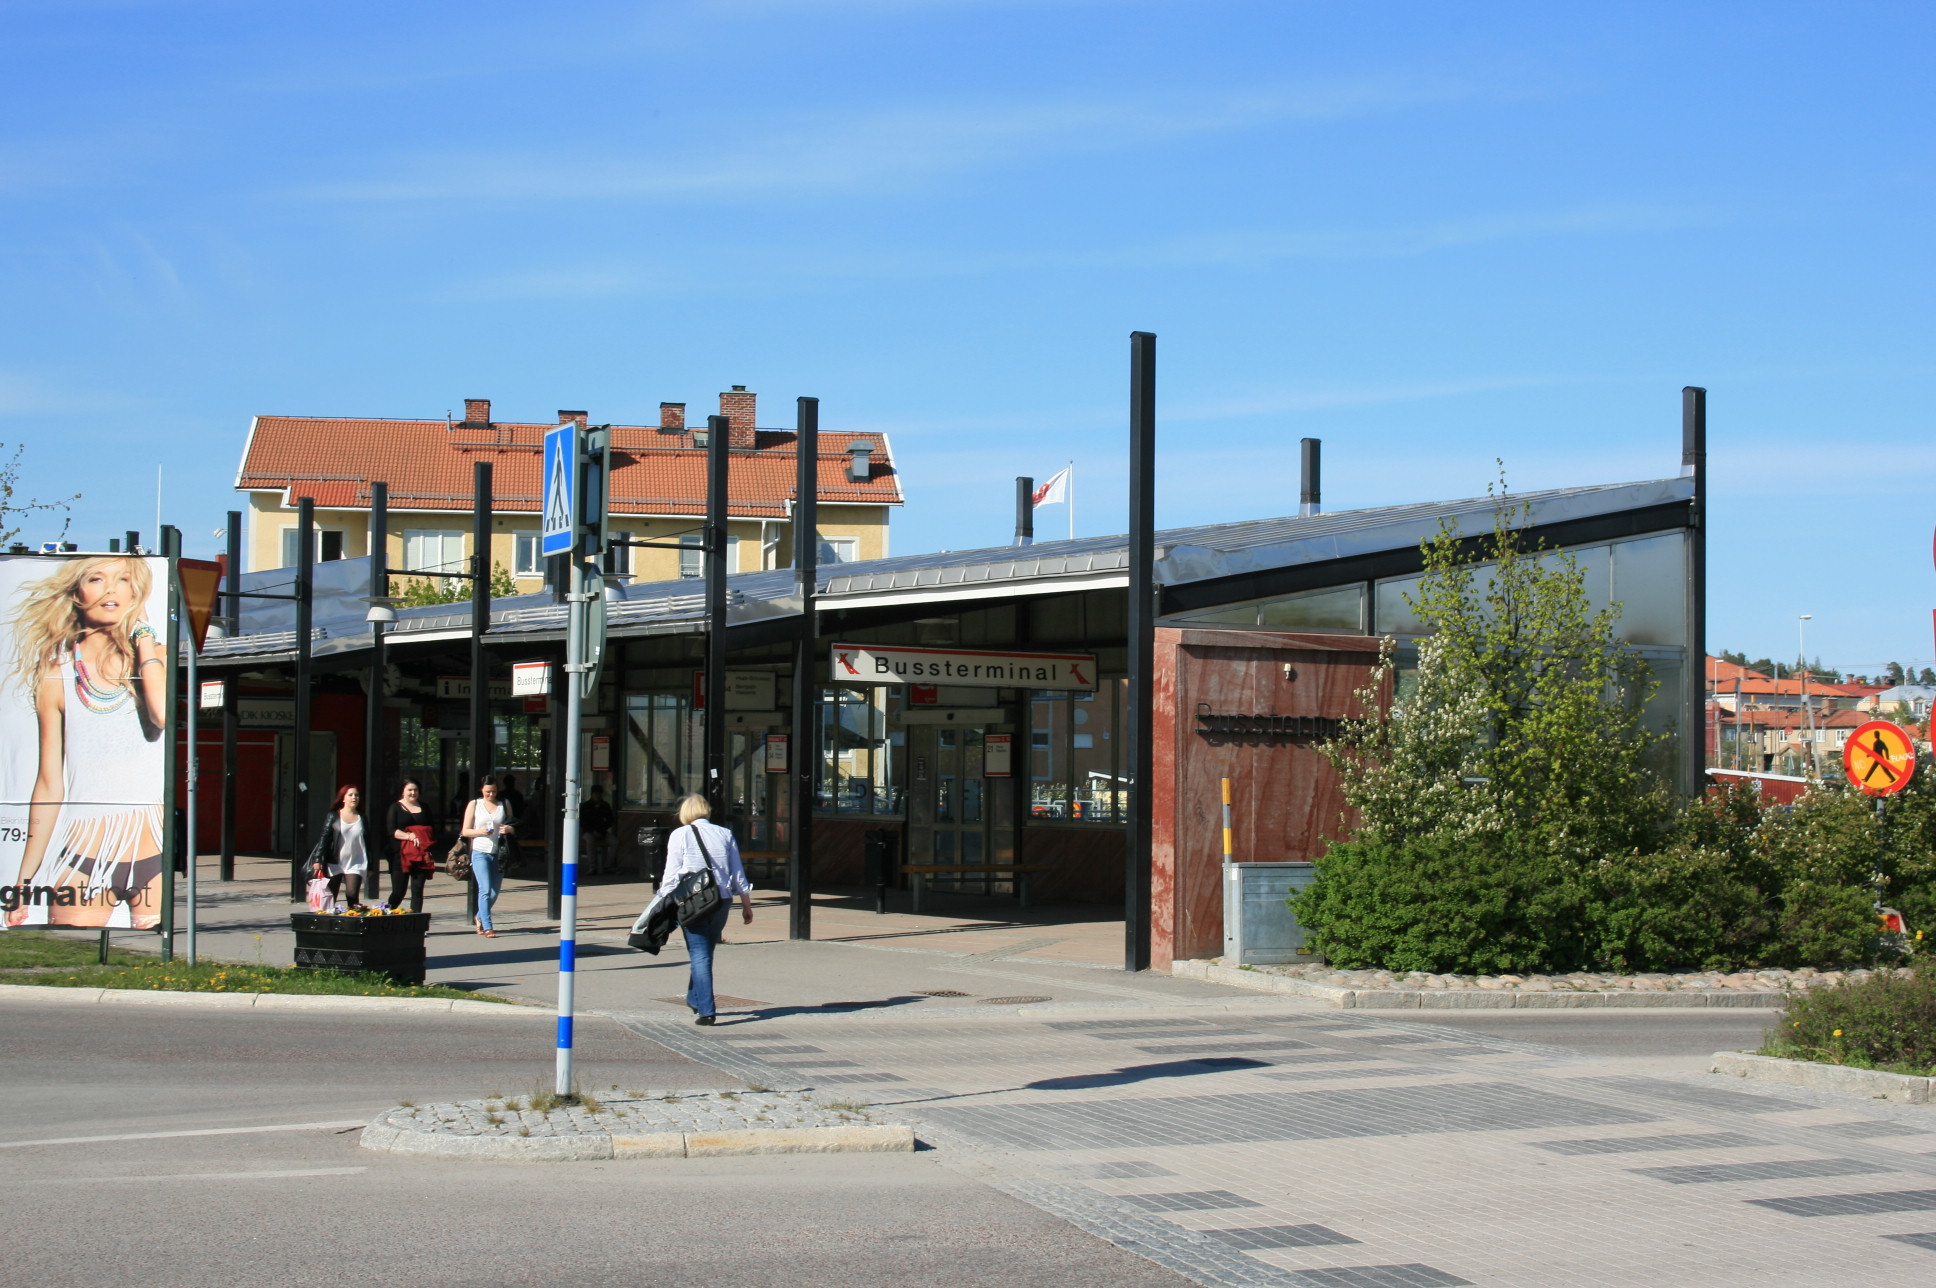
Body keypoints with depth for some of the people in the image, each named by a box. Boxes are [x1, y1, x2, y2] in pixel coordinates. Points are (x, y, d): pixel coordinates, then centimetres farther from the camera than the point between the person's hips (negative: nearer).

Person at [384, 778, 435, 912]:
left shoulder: (424, 808, 17)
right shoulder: (396, 808, 6)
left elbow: (431, 831, 17)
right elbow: (392, 831, -5)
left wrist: (432, 855, 6)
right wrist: (409, 836, -21)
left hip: (421, 856, 3)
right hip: (401, 855, -3)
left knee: (418, 890, -1)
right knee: (398, 892, -3)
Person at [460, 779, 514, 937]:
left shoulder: (504, 805, 12)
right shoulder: (474, 805, 6)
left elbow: (513, 827, 17)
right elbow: (465, 831, 5)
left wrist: (509, 829, -7)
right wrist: (481, 831, -14)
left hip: (498, 853, 3)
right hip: (480, 852, -3)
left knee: (494, 893, 5)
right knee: (485, 890, -14)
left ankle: (479, 918, 31)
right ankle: (487, 927, -13)